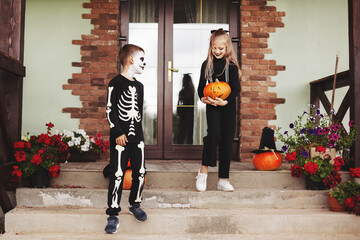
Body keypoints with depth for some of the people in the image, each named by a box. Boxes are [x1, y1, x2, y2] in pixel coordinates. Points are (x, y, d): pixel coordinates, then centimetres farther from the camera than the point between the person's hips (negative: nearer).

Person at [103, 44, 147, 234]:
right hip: (121, 137, -7)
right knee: (118, 175, -7)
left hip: (137, 136, 7)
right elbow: (110, 110, -9)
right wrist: (117, 132, -15)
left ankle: (135, 204, 30)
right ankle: (113, 215, 4)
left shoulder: (139, 86, 16)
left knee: (140, 172, 9)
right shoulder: (116, 83, -6)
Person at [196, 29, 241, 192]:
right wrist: (202, 98, -12)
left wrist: (225, 101, -22)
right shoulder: (207, 64, 5)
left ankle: (223, 180, 11)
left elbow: (236, 88, -6)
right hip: (212, 106, 0)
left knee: (227, 140, 2)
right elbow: (201, 85, 8)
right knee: (214, 133, -24)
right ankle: (203, 171, -10)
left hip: (228, 106, 0)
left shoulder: (231, 65, -1)